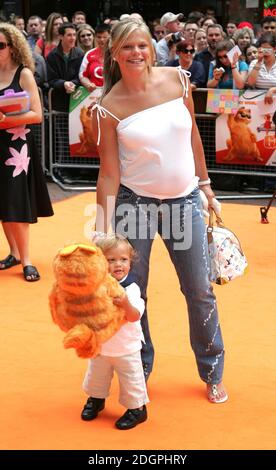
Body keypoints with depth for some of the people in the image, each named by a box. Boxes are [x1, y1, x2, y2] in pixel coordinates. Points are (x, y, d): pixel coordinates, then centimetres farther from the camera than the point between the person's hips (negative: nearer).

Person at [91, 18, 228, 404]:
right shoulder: (108, 108, -10)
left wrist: (205, 183, 12)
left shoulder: (178, 79, -3)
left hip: (184, 199, 2)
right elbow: (109, 171, -9)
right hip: (134, 202, -2)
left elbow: (193, 134, 8)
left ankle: (213, 374, 26)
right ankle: (139, 373, 27)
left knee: (200, 291, 9)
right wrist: (105, 228, -13)